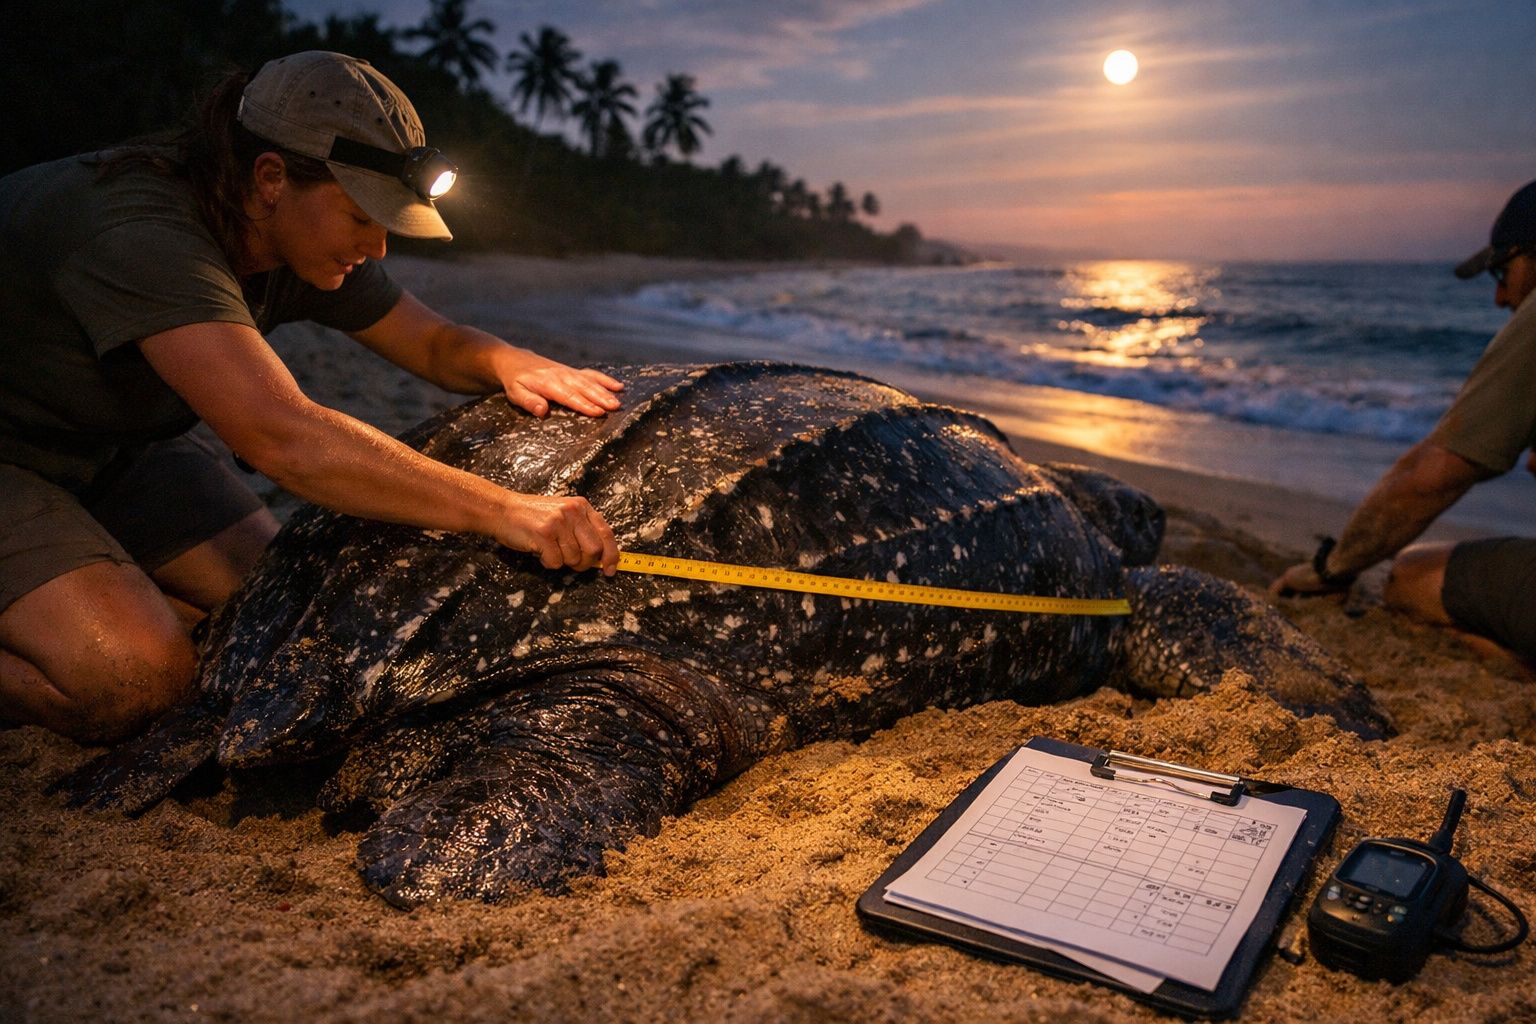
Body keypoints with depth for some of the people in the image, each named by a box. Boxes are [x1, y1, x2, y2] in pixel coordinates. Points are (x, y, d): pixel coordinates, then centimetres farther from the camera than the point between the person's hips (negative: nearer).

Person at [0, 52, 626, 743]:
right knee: (131, 682, -26)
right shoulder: (137, 236, -35)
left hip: (112, 446, 8)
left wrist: (507, 362, -22)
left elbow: (435, 342, 3)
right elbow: (284, 439, -46)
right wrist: (501, 511, -49)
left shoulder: (309, 243, -10)